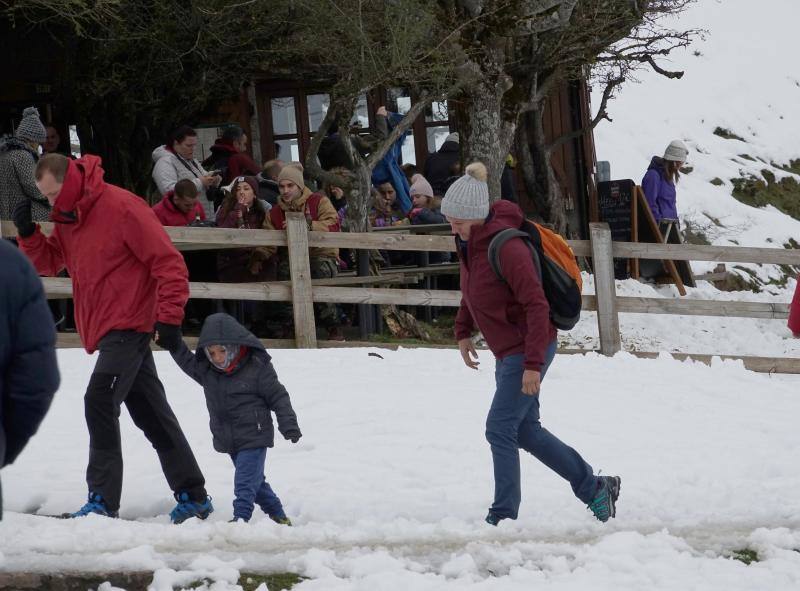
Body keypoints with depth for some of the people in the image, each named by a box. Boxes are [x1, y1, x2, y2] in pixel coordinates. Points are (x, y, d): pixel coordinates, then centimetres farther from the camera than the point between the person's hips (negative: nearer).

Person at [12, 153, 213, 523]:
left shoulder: (121, 207, -16)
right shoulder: (66, 217, 10)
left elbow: (167, 260, -16)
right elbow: (48, 263, 20)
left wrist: (169, 316, -19)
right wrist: (28, 233, 0)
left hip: (128, 325, -9)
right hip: (105, 331, 9)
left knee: (99, 402, -18)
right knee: (152, 414, 12)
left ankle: (103, 499, -18)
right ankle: (192, 496, 19)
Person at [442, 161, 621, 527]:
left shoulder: (506, 247, -24)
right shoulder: (468, 242, 4)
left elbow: (536, 305, -24)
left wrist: (533, 363, -26)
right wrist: (463, 331, 13)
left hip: (528, 351, -10)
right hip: (507, 353, 10)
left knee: (500, 430, -10)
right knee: (525, 430, 14)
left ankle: (504, 517, -2)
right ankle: (595, 488, 24)